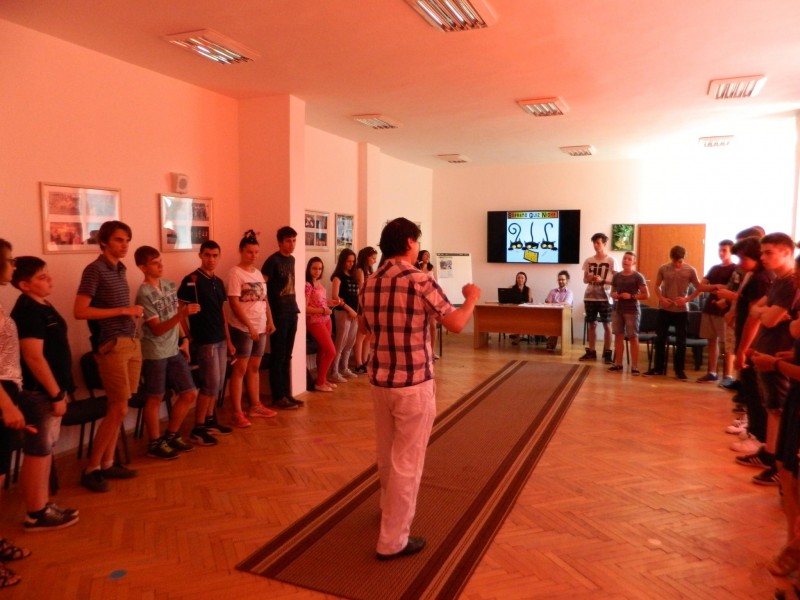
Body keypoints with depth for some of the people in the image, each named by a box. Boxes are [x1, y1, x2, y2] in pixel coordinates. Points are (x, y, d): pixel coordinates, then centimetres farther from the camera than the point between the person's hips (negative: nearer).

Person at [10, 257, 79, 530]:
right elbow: (34, 357, -23)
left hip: (47, 389, 10)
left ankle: (43, 506, 26)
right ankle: (36, 515, 10)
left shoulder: (42, 306, 12)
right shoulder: (28, 311, -18)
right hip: (39, 392, -10)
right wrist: (56, 394, -20)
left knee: (45, 450, 15)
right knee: (38, 452, 0)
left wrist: (59, 389, 19)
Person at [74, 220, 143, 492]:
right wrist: (124, 311, -16)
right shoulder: (94, 269, -10)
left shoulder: (120, 269, 13)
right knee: (119, 409, -6)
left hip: (131, 343, 8)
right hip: (111, 346, -7)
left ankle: (107, 464, 20)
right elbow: (80, 311, -16)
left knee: (117, 408, 11)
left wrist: (133, 312, 5)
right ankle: (90, 469, 7)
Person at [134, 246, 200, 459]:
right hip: (155, 353, -7)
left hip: (174, 350, 7)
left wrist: (183, 338, 11)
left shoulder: (170, 285, 6)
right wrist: (183, 313, -33)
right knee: (155, 398, 5)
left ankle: (171, 435, 26)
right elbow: (157, 329, -21)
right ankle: (155, 444, 20)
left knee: (189, 394, 9)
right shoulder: (144, 294, -17)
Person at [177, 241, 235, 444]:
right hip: (205, 340, -8)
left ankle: (210, 420, 26)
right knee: (210, 383, -7)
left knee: (218, 383, 13)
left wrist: (228, 340, 17)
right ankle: (198, 429, 2)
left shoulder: (219, 282, 12)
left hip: (220, 339, 8)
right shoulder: (191, 280, -12)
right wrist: (188, 338, -14)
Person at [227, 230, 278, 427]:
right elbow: (234, 303, -18)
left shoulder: (258, 273, 11)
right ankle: (237, 413, 2)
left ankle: (256, 406, 25)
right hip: (242, 328, -7)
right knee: (240, 369, -3)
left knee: (254, 368, 15)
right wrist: (249, 326, -20)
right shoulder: (235, 273, -12)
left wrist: (270, 321, 8)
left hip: (260, 328, 7)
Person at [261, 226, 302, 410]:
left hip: (292, 312, 7)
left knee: (287, 356, 12)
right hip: (278, 314, -7)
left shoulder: (292, 260, 12)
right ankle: (278, 397, 8)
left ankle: (287, 393, 20)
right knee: (277, 357, 0)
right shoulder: (273, 261, -11)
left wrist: (294, 306, 15)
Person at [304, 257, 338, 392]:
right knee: (331, 352, -7)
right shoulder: (307, 285, -16)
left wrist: (329, 303, 2)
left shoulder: (319, 283, 9)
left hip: (326, 320, 8)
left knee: (323, 351, 12)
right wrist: (323, 310, -19)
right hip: (315, 321, -8)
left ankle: (322, 379, 24)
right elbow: (305, 307, -20)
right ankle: (319, 382, 6)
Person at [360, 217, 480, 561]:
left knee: (387, 454, 24)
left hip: (379, 379, 7)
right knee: (406, 462, 4)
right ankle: (392, 541, 13)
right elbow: (456, 324, -12)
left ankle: (390, 508, 46)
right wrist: (471, 299, 6)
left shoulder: (370, 283, 5)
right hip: (414, 383, -7)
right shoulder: (419, 280, -15)